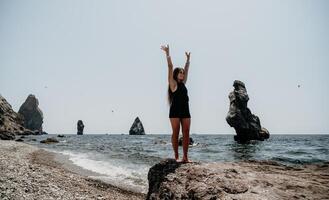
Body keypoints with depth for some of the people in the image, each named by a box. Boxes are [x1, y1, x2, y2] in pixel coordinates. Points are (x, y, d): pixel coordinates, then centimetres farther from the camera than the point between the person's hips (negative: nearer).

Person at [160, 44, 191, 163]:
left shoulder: (183, 84, 17)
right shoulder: (173, 83, 1)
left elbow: (187, 69, 24)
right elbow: (170, 67, -3)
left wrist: (188, 58, 27)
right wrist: (167, 53, -5)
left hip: (185, 111, 6)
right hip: (175, 111, -6)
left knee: (186, 133, 2)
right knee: (176, 133, -2)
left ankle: (185, 156, 6)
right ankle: (176, 156, 4)